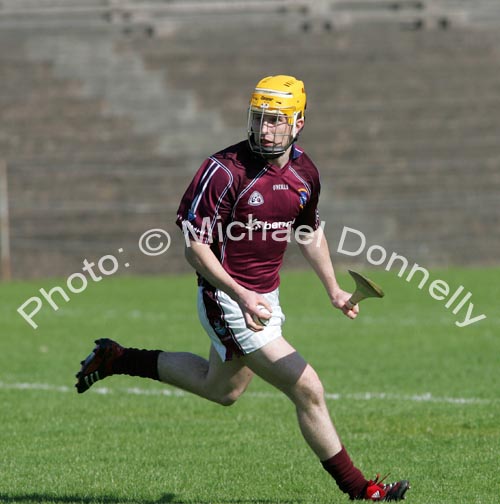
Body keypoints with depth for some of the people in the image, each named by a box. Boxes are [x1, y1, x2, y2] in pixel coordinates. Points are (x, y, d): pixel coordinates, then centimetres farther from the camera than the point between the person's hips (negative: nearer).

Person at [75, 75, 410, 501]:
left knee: (221, 389, 27)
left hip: (266, 297, 8)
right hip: (228, 300, -8)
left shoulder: (305, 173, 0)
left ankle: (119, 360, 39)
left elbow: (310, 232, 19)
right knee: (308, 390, -11)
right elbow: (195, 246, -19)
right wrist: (241, 296, -28)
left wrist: (333, 289, 16)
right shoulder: (225, 170, -22)